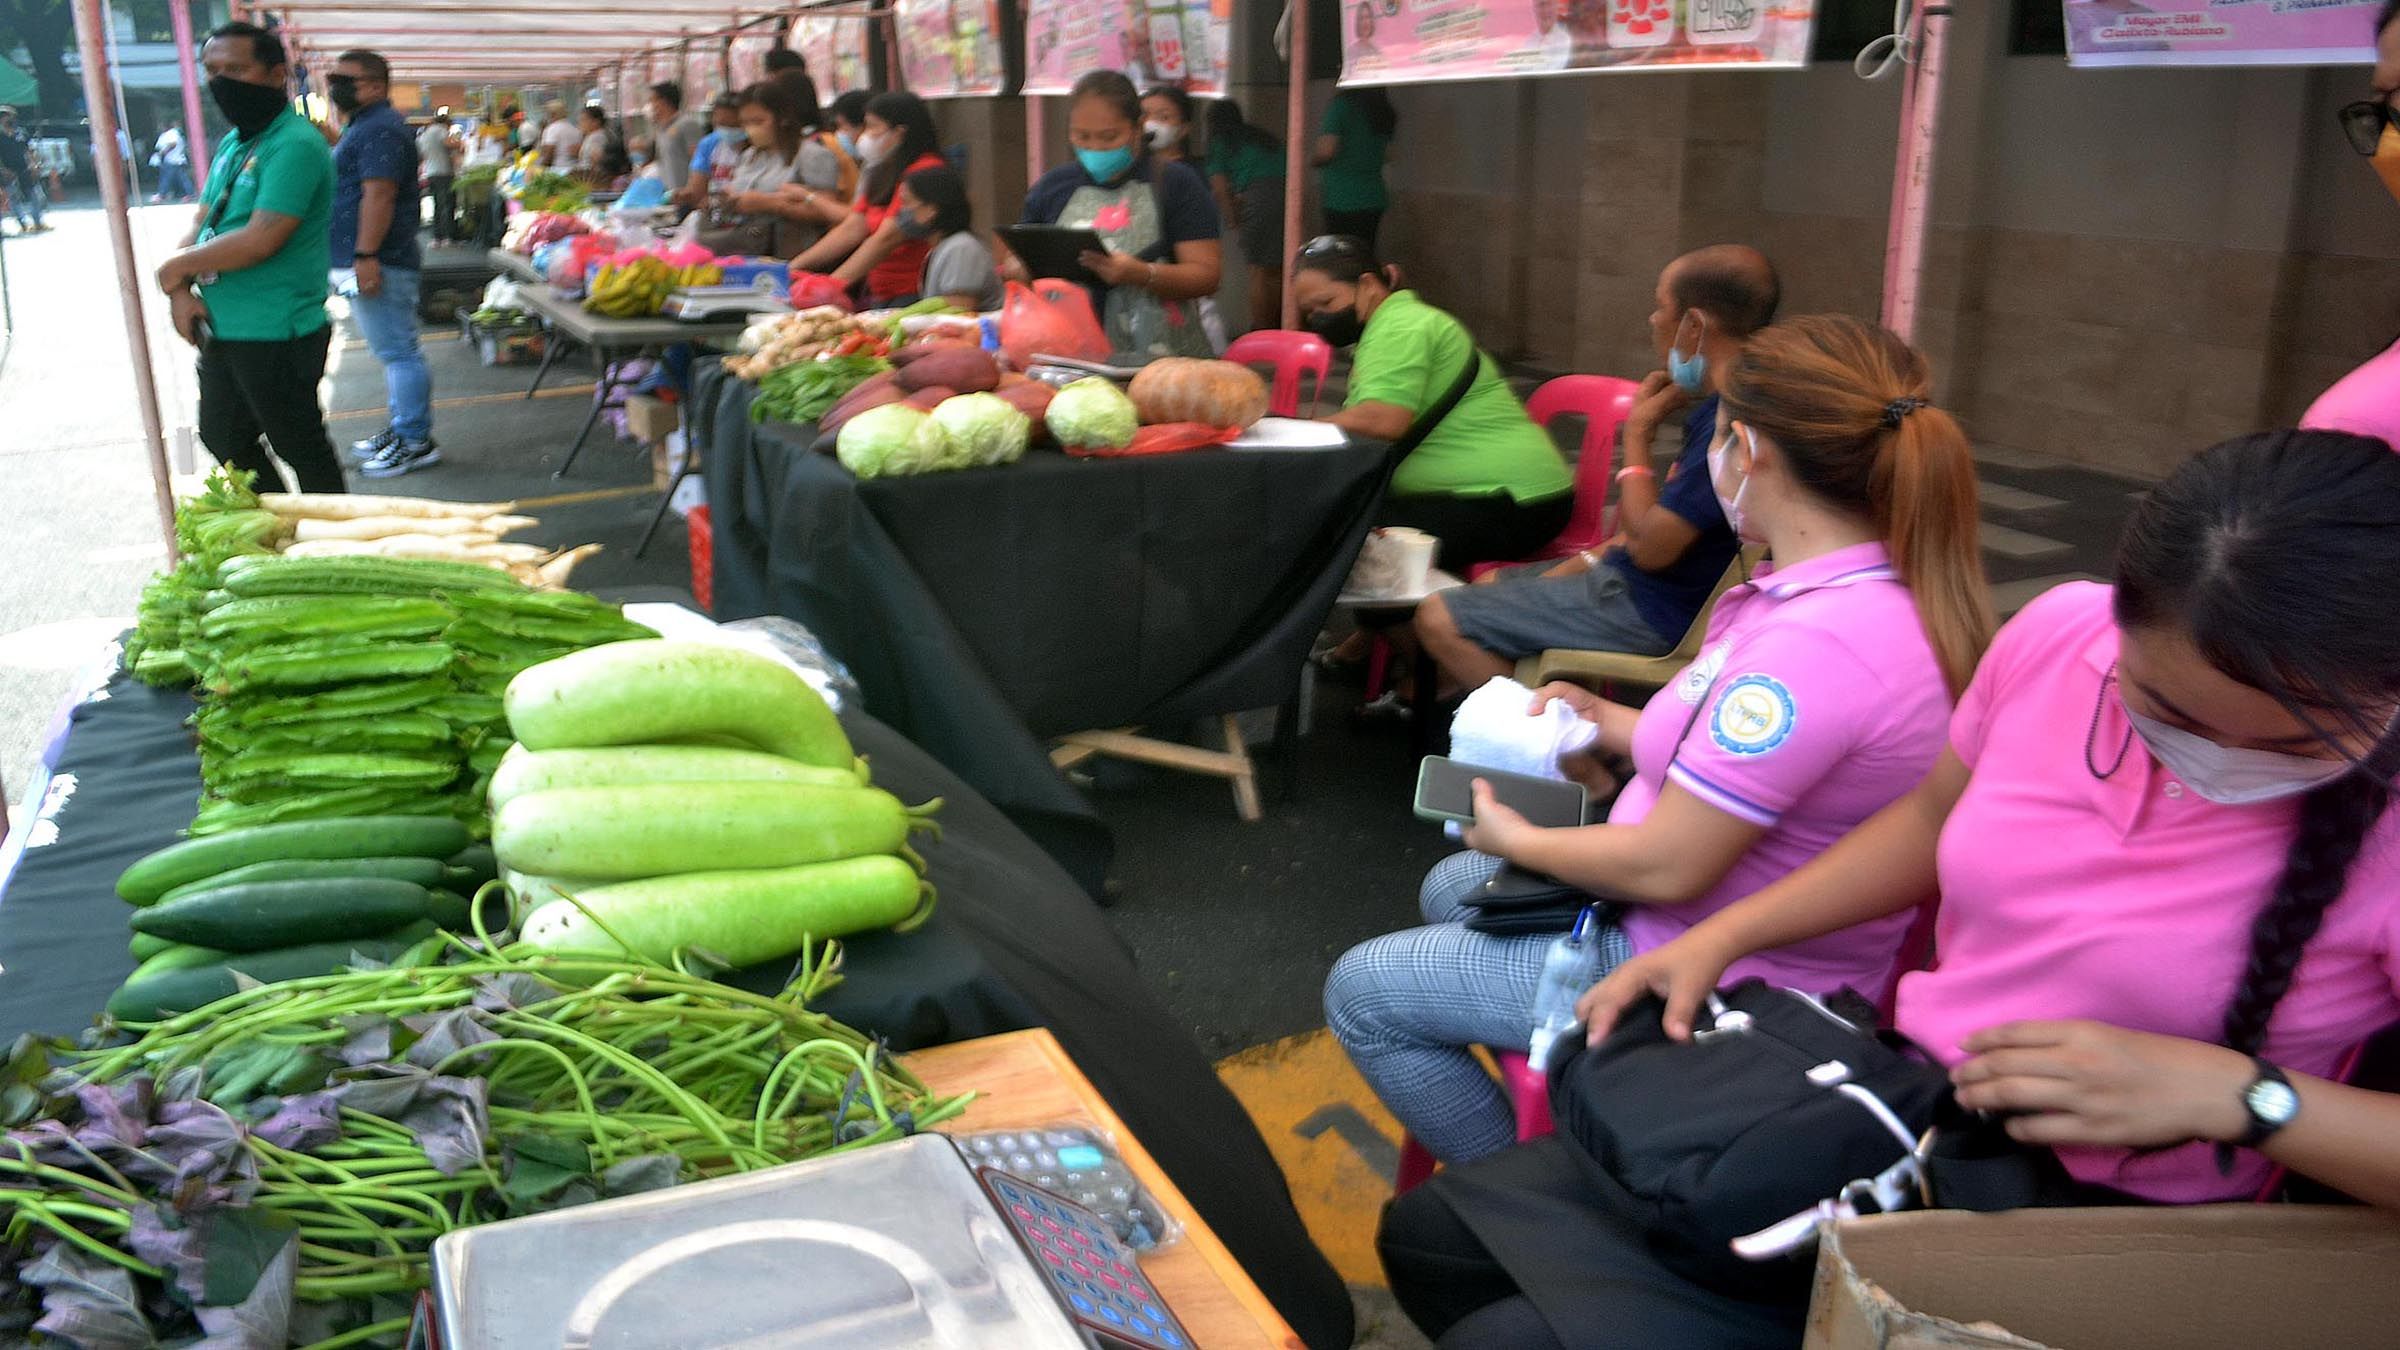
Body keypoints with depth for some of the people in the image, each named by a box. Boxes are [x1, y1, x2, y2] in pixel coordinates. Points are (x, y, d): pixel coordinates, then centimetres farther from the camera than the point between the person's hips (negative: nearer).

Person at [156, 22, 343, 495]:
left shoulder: (295, 145, -17)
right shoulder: (232, 144, 12)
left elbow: (262, 240, -25)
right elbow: (200, 226, 13)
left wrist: (176, 268, -11)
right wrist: (181, 291, -6)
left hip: (274, 337, -10)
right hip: (221, 331, 10)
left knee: (301, 450, 2)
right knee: (224, 439, 21)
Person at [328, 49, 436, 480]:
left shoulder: (379, 129, -14)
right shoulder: (364, 127, 21)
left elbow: (379, 194, -23)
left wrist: (365, 256, -28)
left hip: (378, 264, -11)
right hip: (373, 264, 11)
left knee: (397, 353, -8)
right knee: (395, 352, 15)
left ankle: (416, 443, -5)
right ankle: (401, 431, 23)